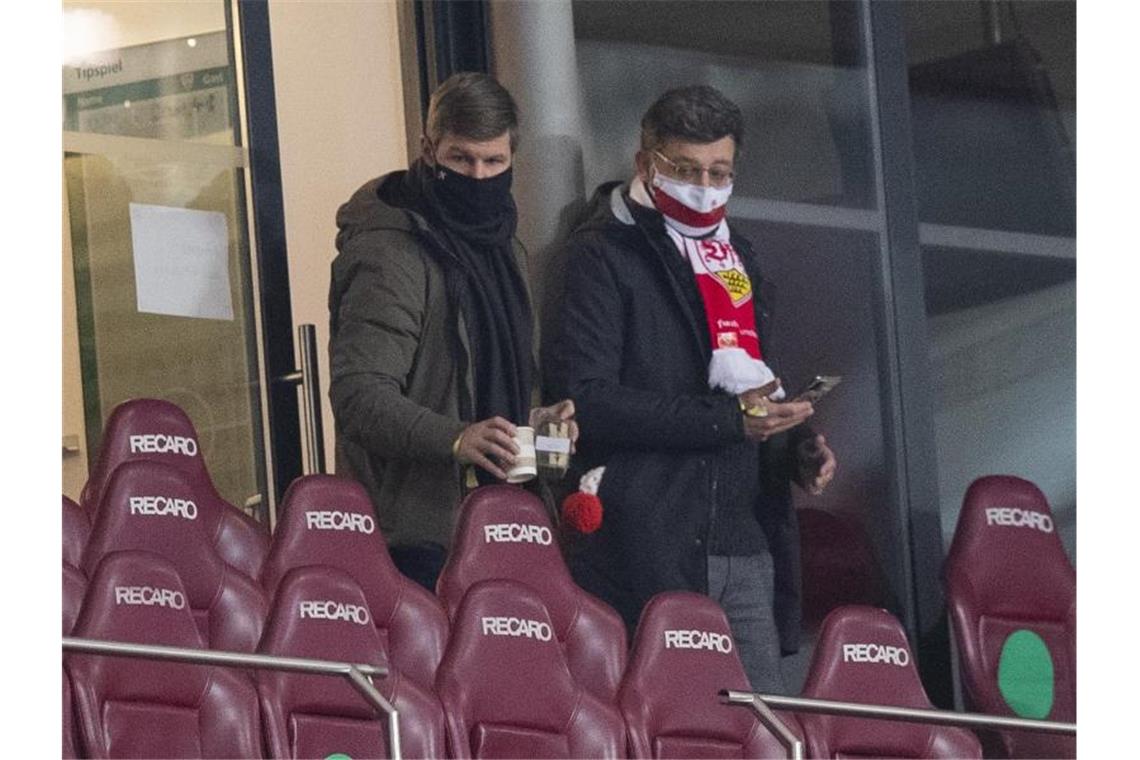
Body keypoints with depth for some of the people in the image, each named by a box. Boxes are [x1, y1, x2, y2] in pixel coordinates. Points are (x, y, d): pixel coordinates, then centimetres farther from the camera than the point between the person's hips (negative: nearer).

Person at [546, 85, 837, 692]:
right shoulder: (604, 255, -3)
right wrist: (726, 420, -16)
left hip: (746, 548, 7)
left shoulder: (735, 255, 22)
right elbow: (586, 397, -14)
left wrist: (796, 444, 8)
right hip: (648, 547, -7)